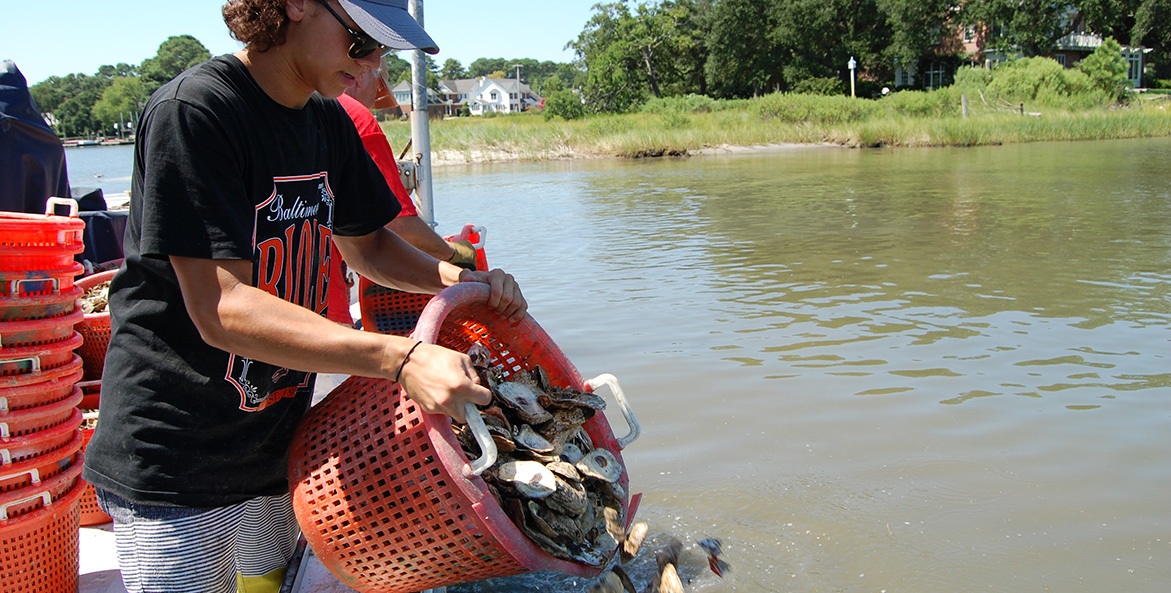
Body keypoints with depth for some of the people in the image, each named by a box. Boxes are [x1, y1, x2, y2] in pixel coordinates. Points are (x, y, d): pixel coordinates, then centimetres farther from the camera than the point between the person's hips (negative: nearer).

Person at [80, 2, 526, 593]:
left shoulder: (327, 121, 5)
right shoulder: (192, 110, -20)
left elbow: (366, 244, 19)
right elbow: (221, 311, -28)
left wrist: (456, 278, -1)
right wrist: (401, 358, -37)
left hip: (277, 449, 7)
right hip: (171, 462, -7)